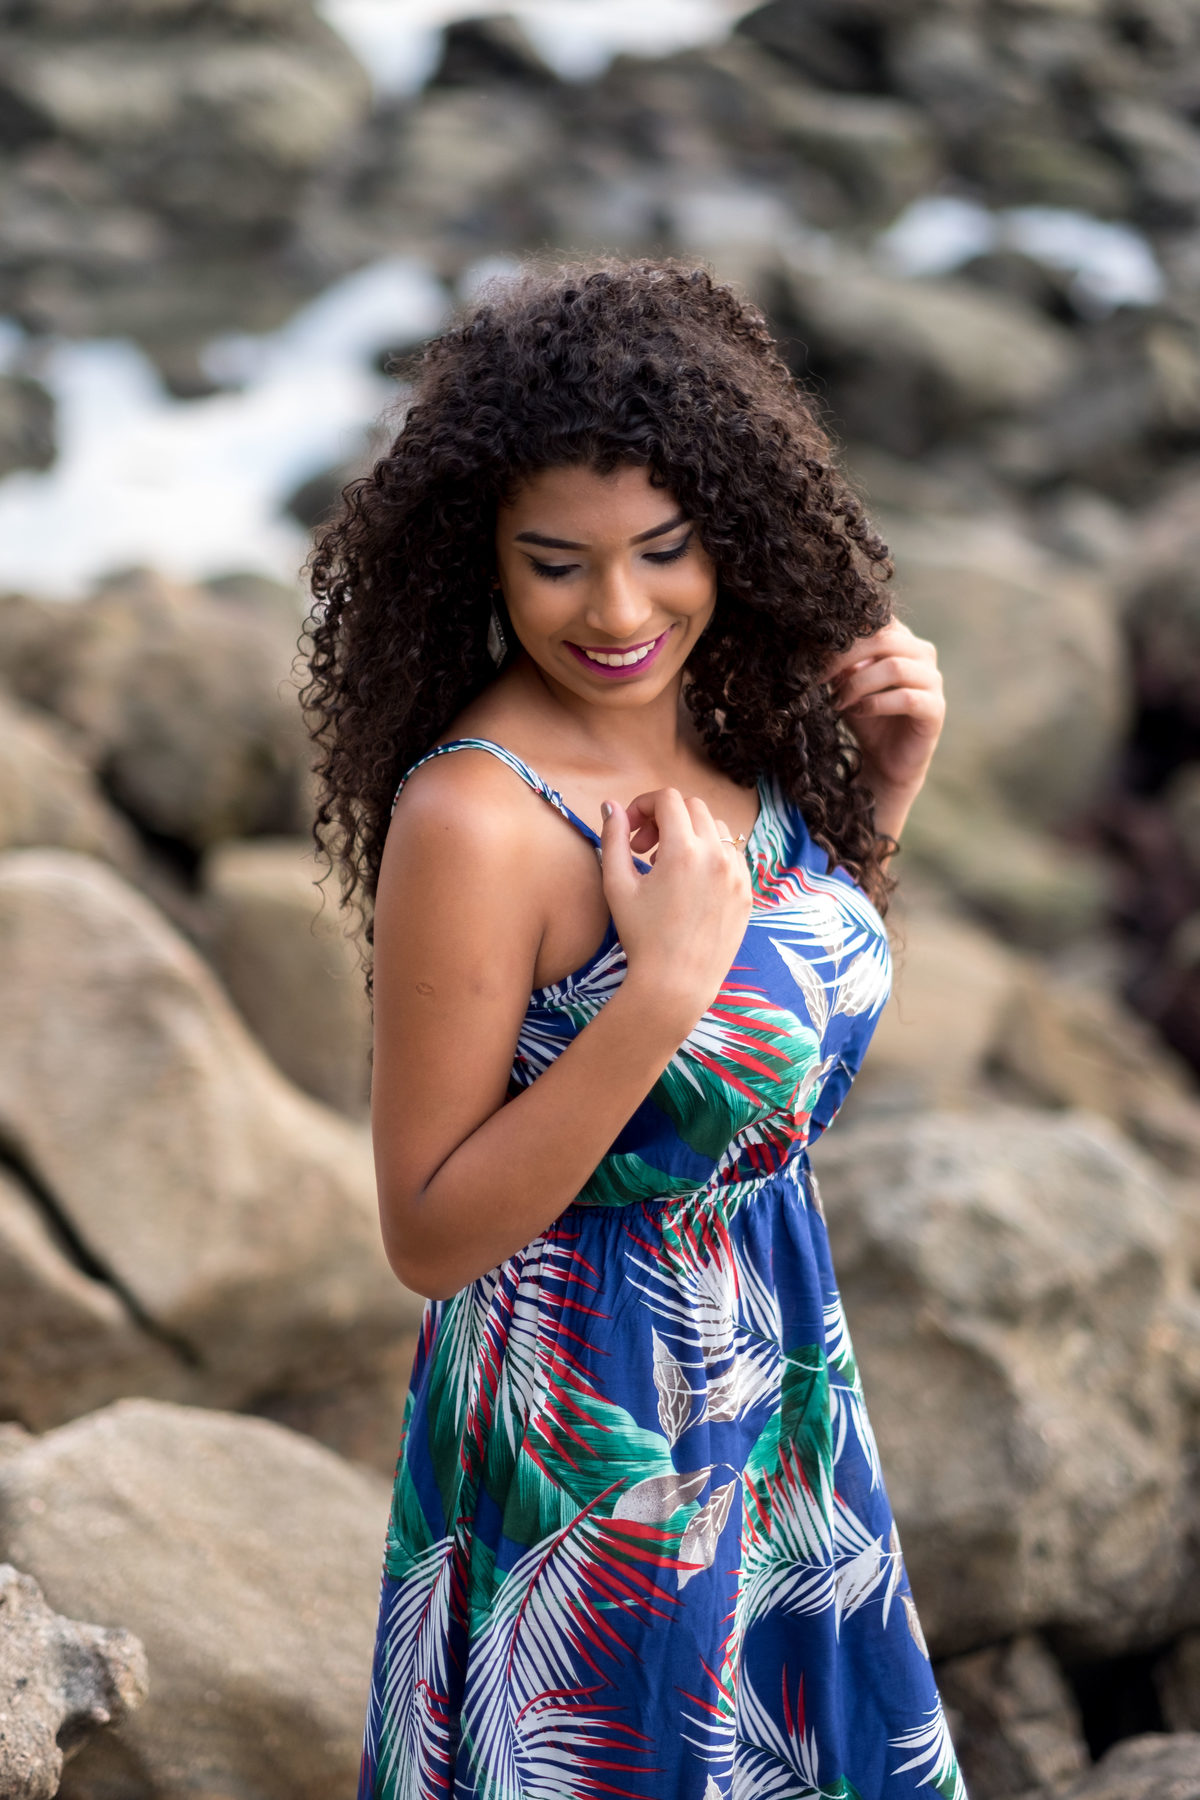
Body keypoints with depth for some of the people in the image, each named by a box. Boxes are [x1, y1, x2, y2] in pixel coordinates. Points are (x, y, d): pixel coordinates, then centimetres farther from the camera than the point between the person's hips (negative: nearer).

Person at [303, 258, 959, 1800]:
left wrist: (884, 791, -4)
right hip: (592, 1413, -7)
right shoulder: (476, 817, -26)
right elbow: (429, 1237, -23)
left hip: (778, 1370, 7)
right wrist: (661, 989, -32)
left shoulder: (725, 719, -5)